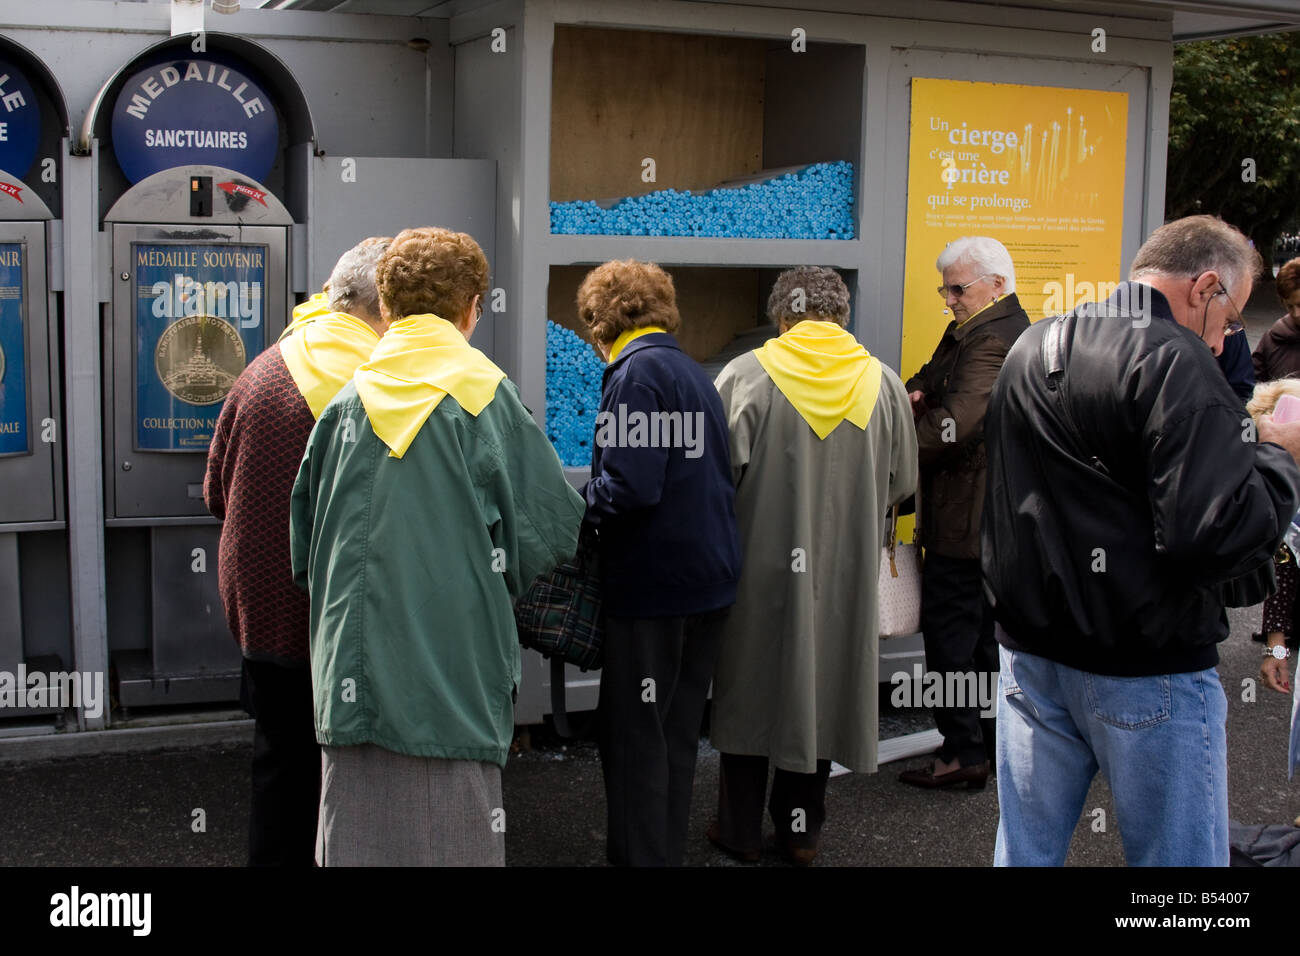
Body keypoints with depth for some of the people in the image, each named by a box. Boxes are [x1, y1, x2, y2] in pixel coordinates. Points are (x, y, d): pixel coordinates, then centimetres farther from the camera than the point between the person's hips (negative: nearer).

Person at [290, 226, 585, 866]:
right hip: (453, 686, -3)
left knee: (356, 843, 10)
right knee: (451, 846, 4)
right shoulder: (484, 395, -4)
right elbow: (554, 528, -3)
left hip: (351, 684, 4)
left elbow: (303, 546, 11)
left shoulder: (345, 401, 5)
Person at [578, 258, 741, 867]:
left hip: (652, 583, -9)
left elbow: (630, 485, -25)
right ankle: (667, 851, 27)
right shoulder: (694, 372, 14)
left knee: (633, 737, 0)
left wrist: (581, 505, -6)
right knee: (677, 735, 17)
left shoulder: (636, 372, -13)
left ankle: (640, 857, 6)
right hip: (709, 579, 9)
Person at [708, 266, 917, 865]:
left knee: (753, 692, 11)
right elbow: (901, 485, 7)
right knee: (821, 690, 15)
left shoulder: (744, 376, -11)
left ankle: (741, 831, 21)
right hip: (846, 572, 2)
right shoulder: (882, 382, -2)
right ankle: (802, 828, 24)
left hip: (761, 565, -2)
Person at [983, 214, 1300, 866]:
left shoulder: (1029, 349, 9)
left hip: (1030, 652, 7)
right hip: (1148, 668, -7)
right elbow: (1217, 535, -25)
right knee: (1177, 873, 6)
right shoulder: (1175, 360, -17)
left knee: (1024, 851, 15)